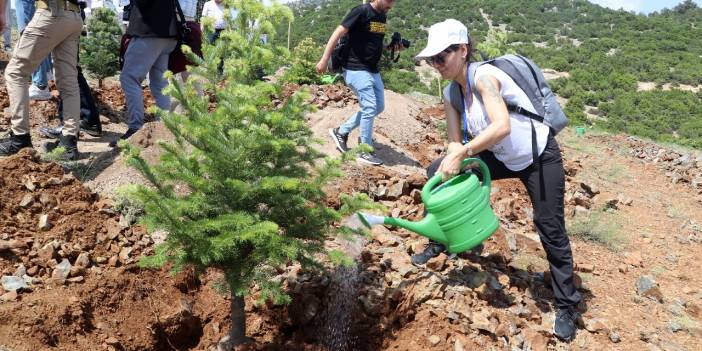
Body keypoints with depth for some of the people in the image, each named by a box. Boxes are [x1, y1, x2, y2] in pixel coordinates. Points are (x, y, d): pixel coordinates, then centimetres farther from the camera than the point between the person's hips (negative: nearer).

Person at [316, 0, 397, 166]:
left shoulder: (383, 16, 8)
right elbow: (338, 34, -16)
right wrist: (324, 60, -17)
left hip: (373, 70, 9)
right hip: (357, 70, -9)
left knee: (379, 107, 12)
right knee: (370, 108, -10)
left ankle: (341, 131, 22)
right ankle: (365, 152, 2)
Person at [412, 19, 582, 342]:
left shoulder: (484, 76, -26)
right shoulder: (451, 95, -2)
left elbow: (502, 126, -38)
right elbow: (456, 142, -4)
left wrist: (463, 154, -38)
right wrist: (451, 163, -24)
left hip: (539, 157, -7)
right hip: (502, 158, 7)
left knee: (551, 231, -4)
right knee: (436, 173, -1)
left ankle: (566, 306, 14)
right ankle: (442, 241, 17)